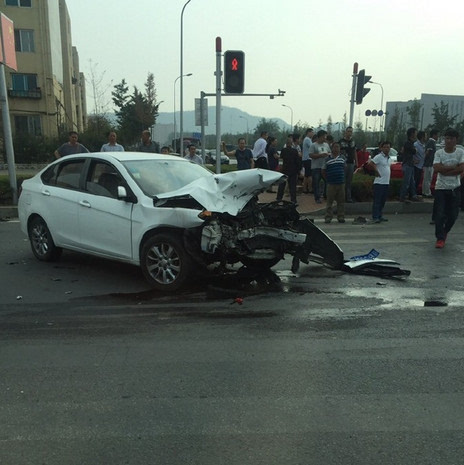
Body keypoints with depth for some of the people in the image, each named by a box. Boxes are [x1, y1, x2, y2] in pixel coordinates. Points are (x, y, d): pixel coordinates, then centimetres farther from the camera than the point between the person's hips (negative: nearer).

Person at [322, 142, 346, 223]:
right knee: (329, 201, 0)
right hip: (331, 184, -3)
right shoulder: (327, 159, 1)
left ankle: (341, 217, 13)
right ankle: (328, 217, 5)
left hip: (341, 183, 3)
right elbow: (323, 171, 7)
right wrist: (328, 179, 5)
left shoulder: (343, 158, 11)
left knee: (341, 201, 5)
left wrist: (342, 178, 13)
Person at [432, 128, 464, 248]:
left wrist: (444, 170, -14)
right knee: (439, 214, -5)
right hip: (441, 188, -1)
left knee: (453, 215, 7)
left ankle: (445, 232, 33)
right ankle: (440, 238, 3)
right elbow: (436, 168, -15)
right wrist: (453, 167, -13)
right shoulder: (439, 153, -2)